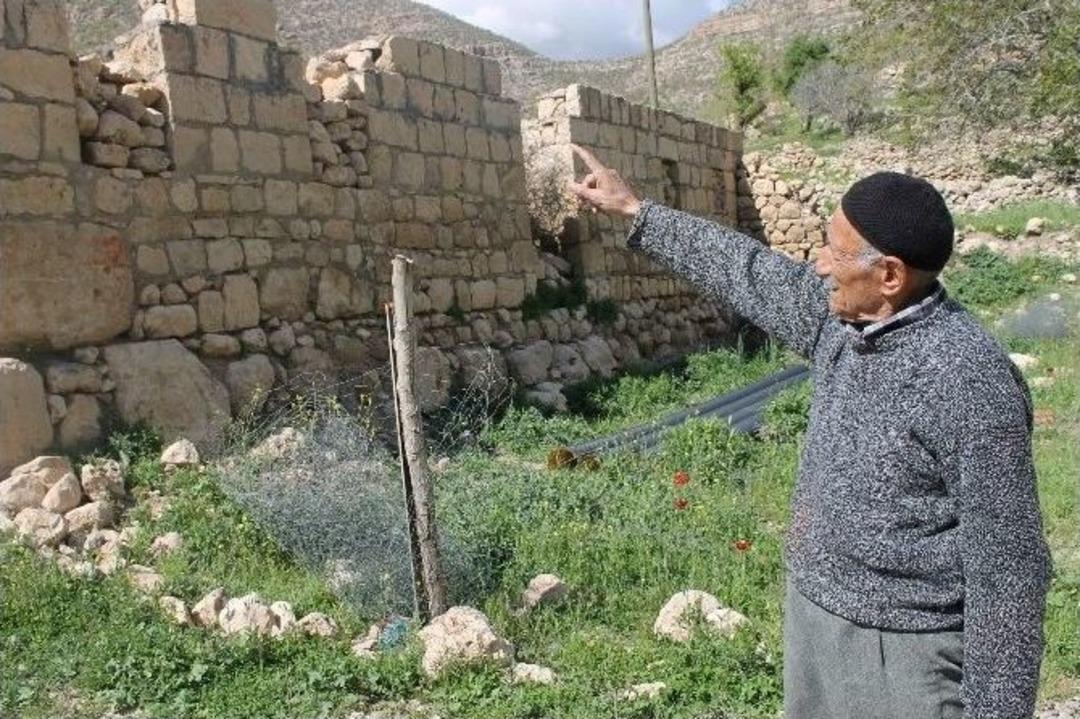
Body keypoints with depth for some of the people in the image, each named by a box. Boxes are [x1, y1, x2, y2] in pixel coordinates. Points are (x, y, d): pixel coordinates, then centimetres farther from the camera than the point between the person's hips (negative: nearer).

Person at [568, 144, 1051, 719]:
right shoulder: (842, 316, -3)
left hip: (900, 651, -7)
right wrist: (634, 211, 17)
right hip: (813, 618, 8)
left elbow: (1006, 564, -21)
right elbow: (746, 272, 11)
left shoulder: (968, 380, -25)